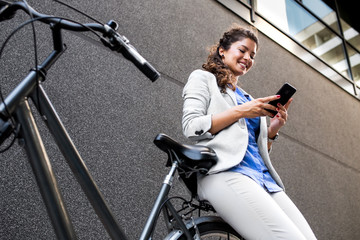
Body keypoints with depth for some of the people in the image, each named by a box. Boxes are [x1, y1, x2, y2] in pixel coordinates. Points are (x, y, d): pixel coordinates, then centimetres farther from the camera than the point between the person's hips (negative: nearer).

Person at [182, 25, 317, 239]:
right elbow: (191, 127, -3)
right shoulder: (203, 78, 15)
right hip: (226, 172, -7)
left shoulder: (249, 99, 32)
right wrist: (241, 112, -7)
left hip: (265, 179, 7)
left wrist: (273, 129, 7)